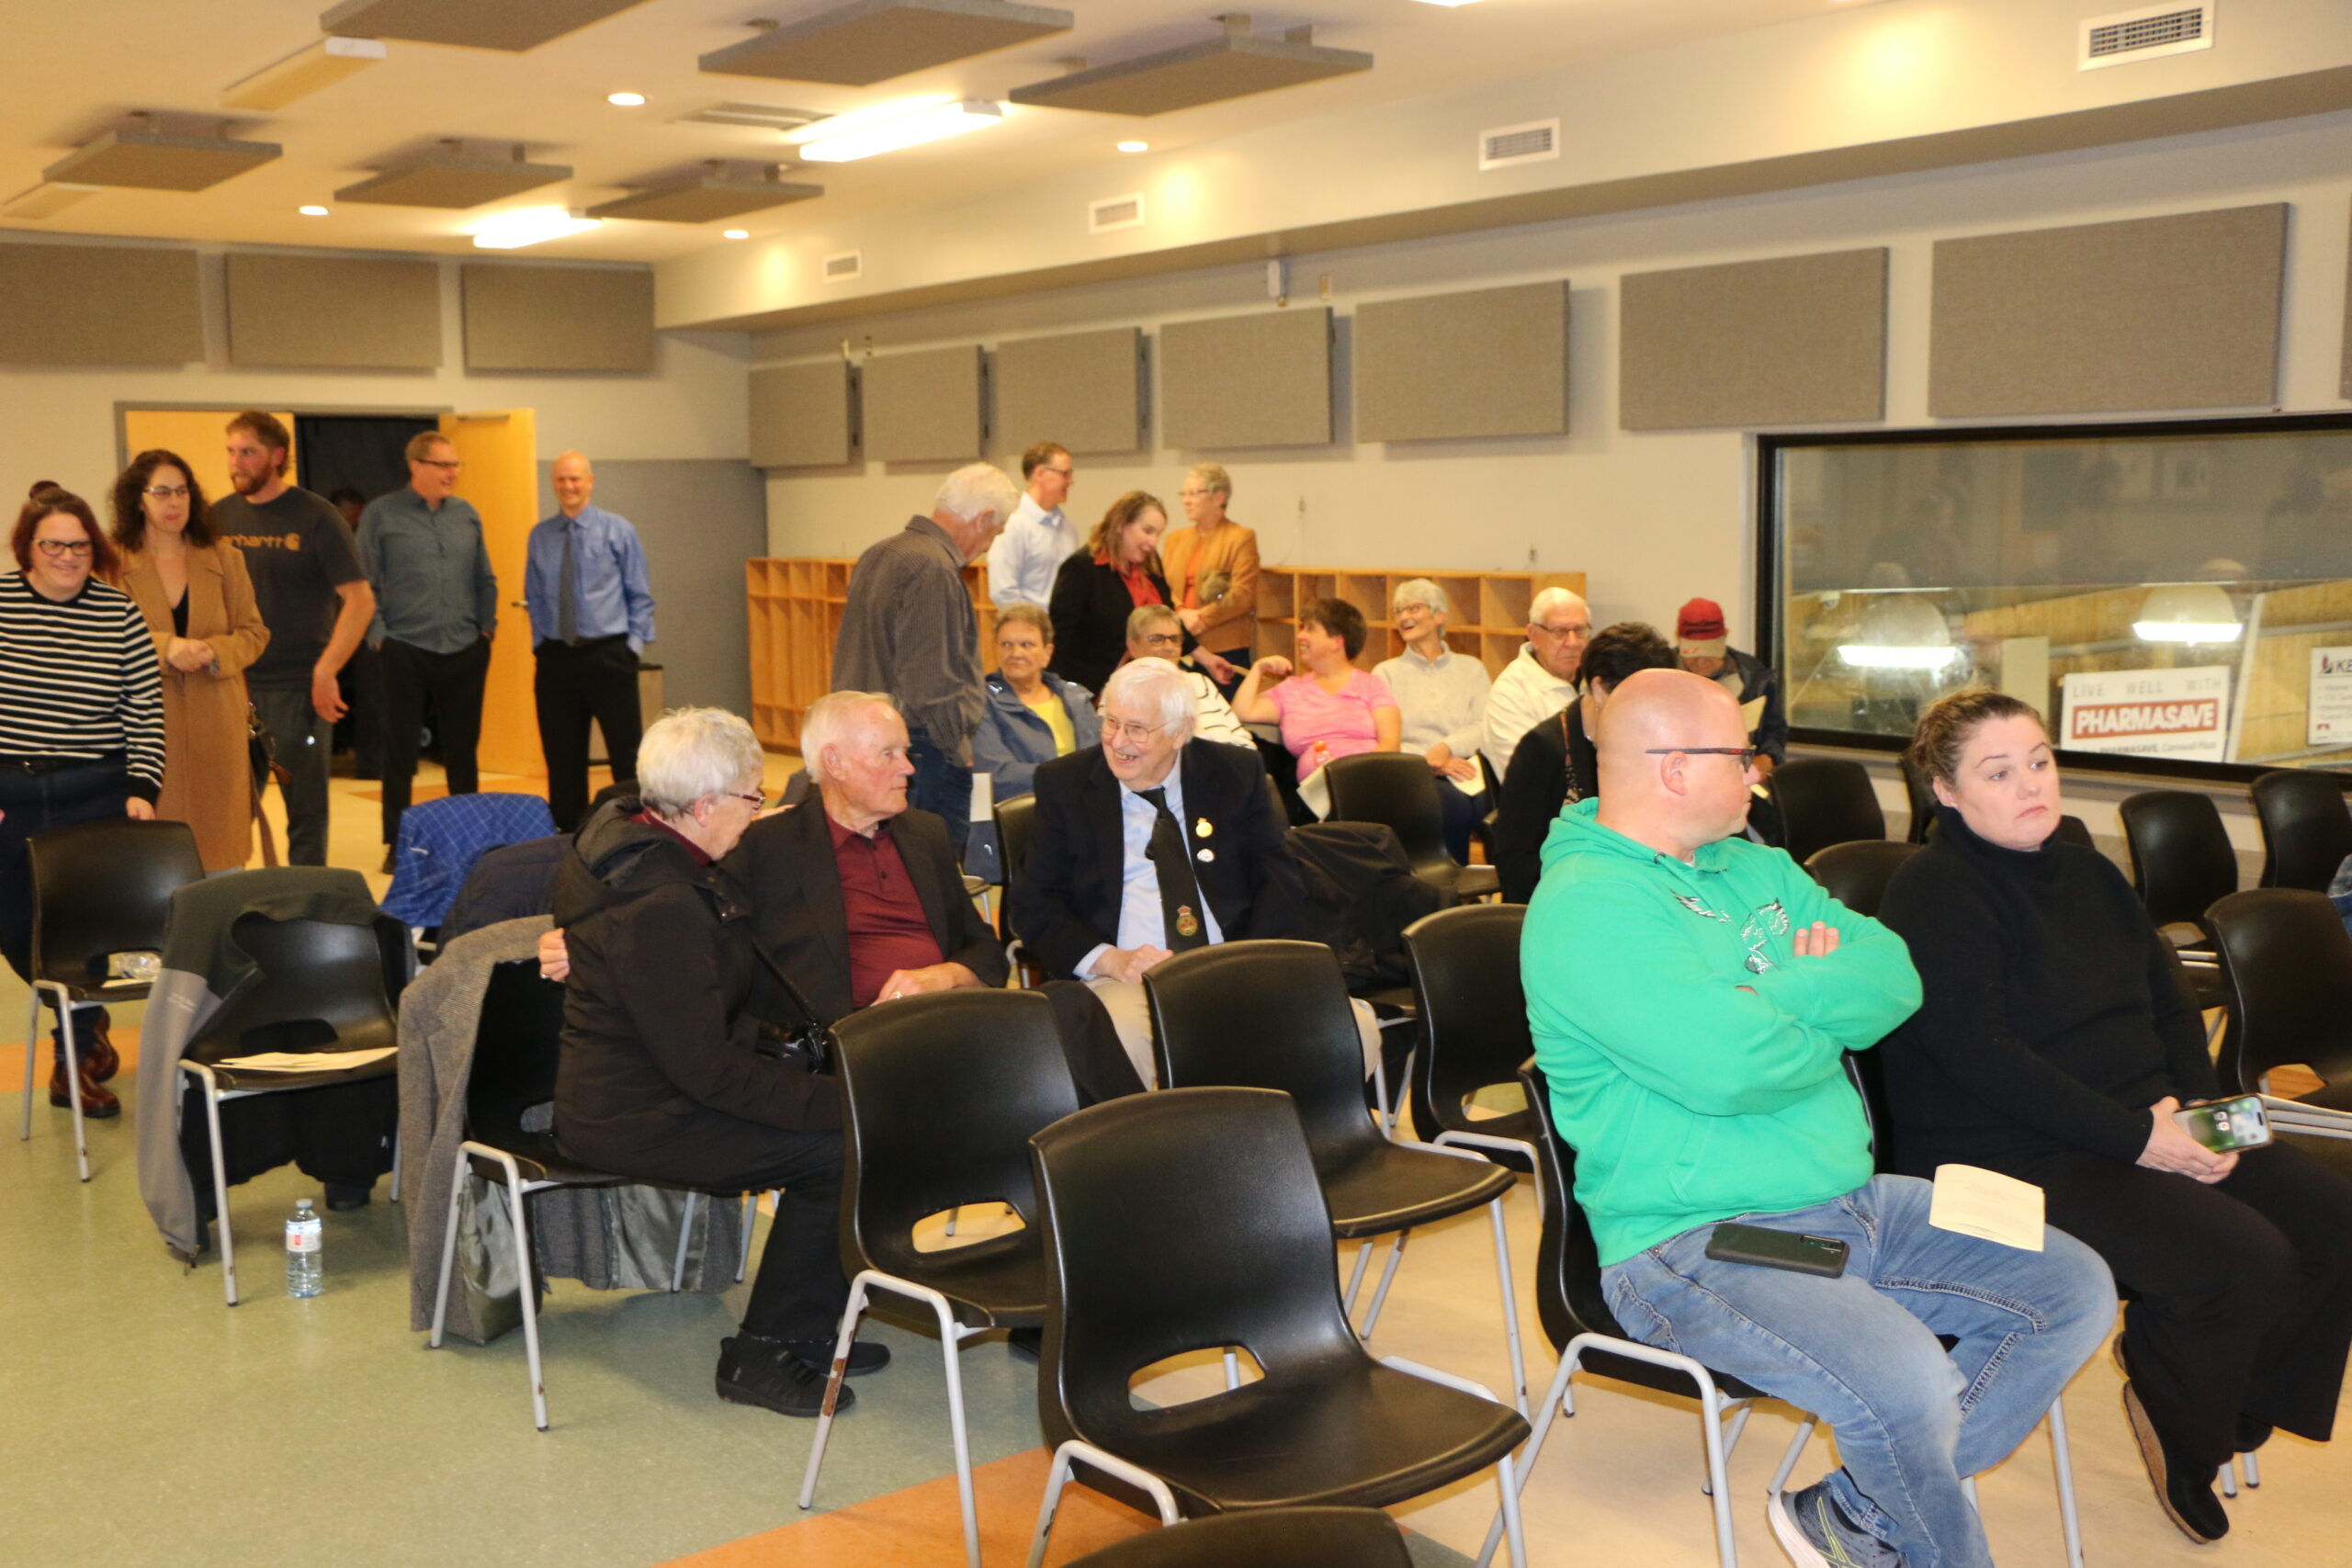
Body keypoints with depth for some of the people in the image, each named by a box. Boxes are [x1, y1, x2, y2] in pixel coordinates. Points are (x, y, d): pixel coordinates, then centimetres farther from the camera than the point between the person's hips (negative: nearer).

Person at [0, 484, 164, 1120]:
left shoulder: (119, 614, 0)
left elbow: (146, 710, 1)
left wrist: (142, 790, -7)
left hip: (96, 797, -1)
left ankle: (75, 1058, 17)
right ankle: (85, 1022, 35)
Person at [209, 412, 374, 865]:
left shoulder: (314, 517, -4)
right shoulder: (218, 517, 8)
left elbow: (361, 599, -8)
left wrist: (326, 671, -14)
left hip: (299, 690, -4)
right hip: (235, 687, 4)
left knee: (306, 809, 3)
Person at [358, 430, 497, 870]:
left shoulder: (467, 514, 9)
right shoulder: (381, 514, -2)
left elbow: (485, 579, 16)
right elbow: (365, 584, -2)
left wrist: (488, 624, 6)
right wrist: (378, 635, -8)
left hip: (466, 651, 3)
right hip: (405, 650, -3)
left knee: (463, 749, 9)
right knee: (400, 751, 3)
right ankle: (396, 845, 11)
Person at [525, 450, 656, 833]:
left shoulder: (618, 531, 0)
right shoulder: (540, 536, 7)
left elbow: (640, 596, 2)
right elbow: (534, 598, 13)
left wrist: (634, 643, -5)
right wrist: (539, 643, 5)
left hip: (608, 654, -2)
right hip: (556, 657, 3)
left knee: (626, 751, -3)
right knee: (562, 755, 7)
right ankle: (567, 833, 17)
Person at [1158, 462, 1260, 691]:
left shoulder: (1241, 538, 2)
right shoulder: (1175, 539, 19)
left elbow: (1243, 595, -8)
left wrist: (1202, 619, -13)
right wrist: (1180, 614, -8)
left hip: (1225, 650, -4)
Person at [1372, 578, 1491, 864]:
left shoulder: (1471, 668, 24)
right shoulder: (1385, 673, 20)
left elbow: (1485, 727, 8)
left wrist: (1447, 747, -12)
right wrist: (1428, 761, -12)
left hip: (1466, 768, 1)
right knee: (1452, 803, -36)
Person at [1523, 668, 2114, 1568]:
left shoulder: (1755, 868, 14)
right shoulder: (1584, 906, -16)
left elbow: (1894, 978, 6)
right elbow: (1727, 1066, -26)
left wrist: (1787, 994, -13)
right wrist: (1825, 1018, -5)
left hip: (1851, 1202, 9)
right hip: (1698, 1246, -9)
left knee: (2076, 1293, 5)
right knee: (1907, 1385, -30)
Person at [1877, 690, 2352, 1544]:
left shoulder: (2087, 875, 16)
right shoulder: (1935, 893, -12)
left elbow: (2170, 1004, 16)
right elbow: (1981, 1057, -21)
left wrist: (2190, 1104, -5)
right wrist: (2138, 1139, -21)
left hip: (2147, 1130, 9)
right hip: (2007, 1155, -8)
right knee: (2248, 1260, -23)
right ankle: (2179, 1430, 6)